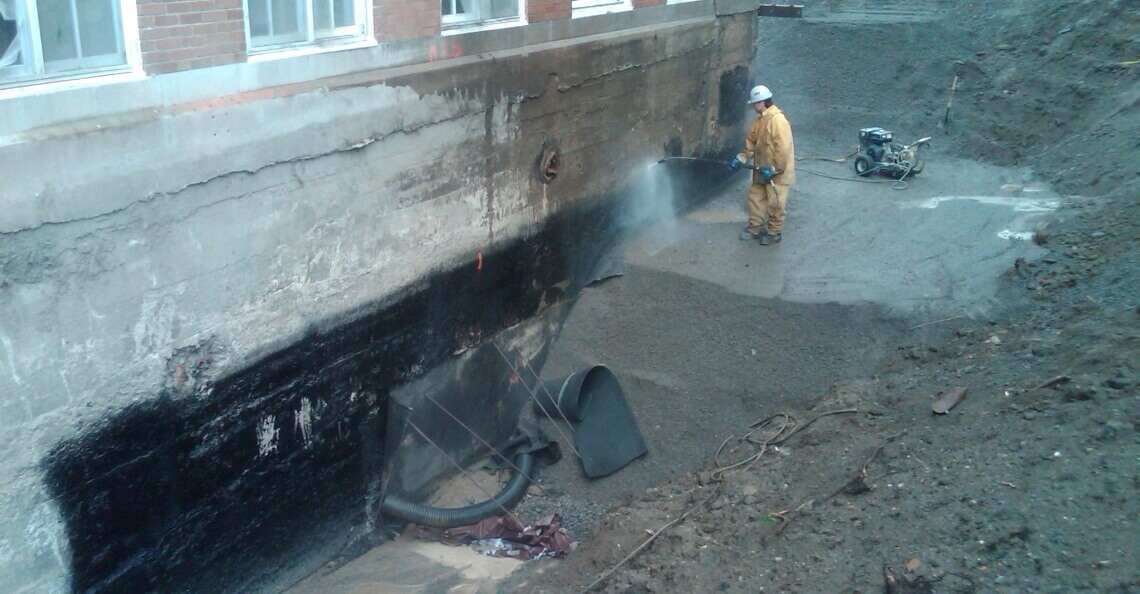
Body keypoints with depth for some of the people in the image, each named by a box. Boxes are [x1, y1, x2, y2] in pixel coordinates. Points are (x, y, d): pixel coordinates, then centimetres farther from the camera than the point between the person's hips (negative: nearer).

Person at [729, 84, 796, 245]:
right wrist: (741, 159, 3)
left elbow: (783, 149, -24)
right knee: (755, 197, 15)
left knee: (775, 203, 2)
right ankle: (755, 228, 27)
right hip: (763, 170, 9)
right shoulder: (760, 120, 7)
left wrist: (774, 169, -23)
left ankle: (774, 233, 15)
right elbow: (751, 142, 14)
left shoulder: (778, 120, -22)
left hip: (777, 172, -9)